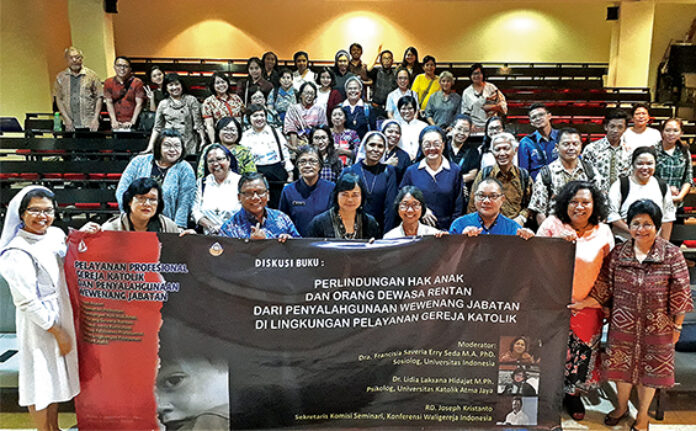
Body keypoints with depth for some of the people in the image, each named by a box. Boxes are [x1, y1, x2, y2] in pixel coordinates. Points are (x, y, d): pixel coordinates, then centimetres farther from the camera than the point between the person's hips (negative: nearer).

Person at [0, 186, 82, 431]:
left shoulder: (56, 234, 0)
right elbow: (28, 303, -21)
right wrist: (57, 332, -16)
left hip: (60, 317, 8)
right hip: (38, 324, -8)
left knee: (56, 375, 21)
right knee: (40, 382, 7)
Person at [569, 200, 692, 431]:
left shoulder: (671, 254, -8)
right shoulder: (618, 253, -2)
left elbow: (680, 295, -4)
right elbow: (603, 289, 2)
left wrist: (677, 326, -2)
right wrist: (583, 304, -8)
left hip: (656, 327, -2)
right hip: (623, 325, 2)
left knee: (649, 370, 13)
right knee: (621, 367, 15)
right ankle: (621, 407, 42)